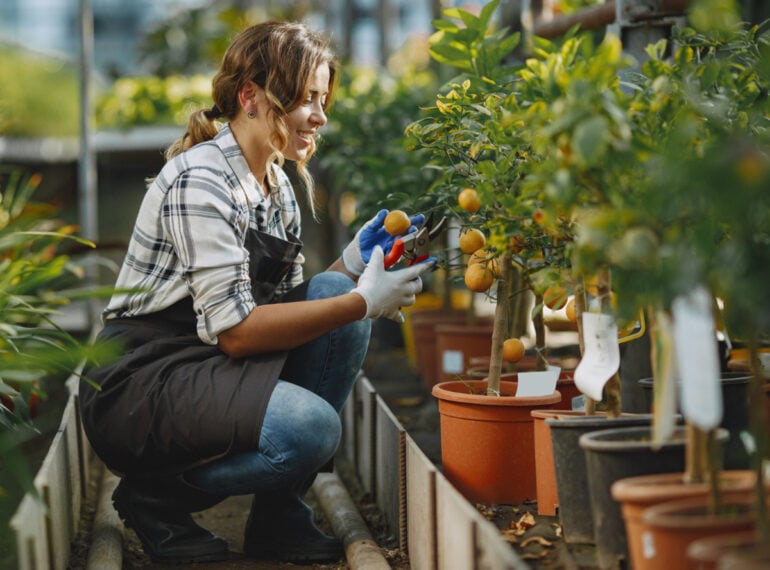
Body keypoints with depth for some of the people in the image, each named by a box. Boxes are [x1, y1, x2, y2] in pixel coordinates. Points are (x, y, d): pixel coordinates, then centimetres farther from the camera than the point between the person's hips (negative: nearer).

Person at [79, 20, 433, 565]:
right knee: (310, 427, -30)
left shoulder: (278, 187, 10)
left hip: (214, 369, 9)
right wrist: (364, 302, -23)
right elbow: (234, 329, -24)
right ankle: (155, 495, -3)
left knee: (335, 293, -9)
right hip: (140, 383, -9)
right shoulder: (198, 181, -18)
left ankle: (279, 516, -3)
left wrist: (354, 260, -8)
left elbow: (290, 310, 7)